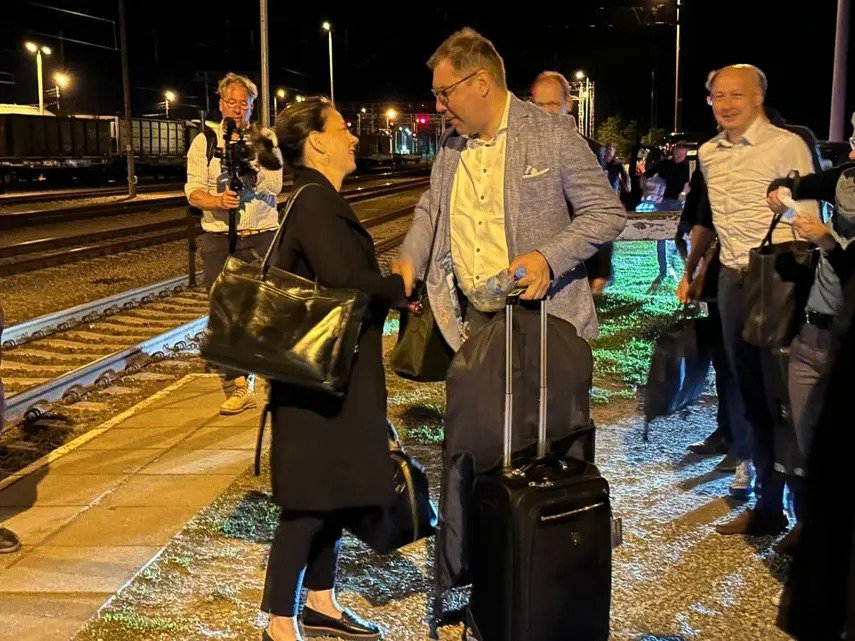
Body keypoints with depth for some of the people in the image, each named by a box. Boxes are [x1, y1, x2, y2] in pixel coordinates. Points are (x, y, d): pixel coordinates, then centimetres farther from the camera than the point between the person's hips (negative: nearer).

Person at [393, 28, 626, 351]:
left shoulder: (554, 133, -8)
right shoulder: (450, 142, 9)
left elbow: (608, 212, -7)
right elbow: (430, 209, 21)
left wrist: (548, 257, -22)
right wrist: (408, 258, 0)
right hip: (470, 316, 5)